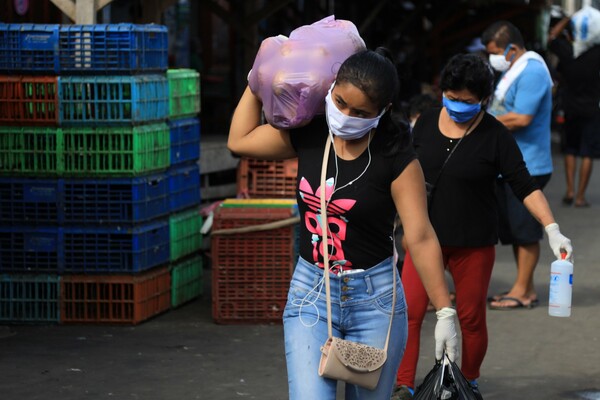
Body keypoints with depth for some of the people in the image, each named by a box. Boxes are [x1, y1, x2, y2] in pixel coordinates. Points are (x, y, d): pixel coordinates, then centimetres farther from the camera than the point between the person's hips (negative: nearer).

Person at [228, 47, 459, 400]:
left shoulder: (396, 158, -12)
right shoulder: (308, 135, 0)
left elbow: (421, 238, -13)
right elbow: (240, 140, 15)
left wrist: (445, 312, -15)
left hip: (374, 297, -2)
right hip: (310, 292, 3)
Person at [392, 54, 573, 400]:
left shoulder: (495, 136, -10)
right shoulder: (427, 123, 0)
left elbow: (525, 186, -12)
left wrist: (553, 230, -22)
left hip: (474, 244, -2)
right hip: (427, 237, 2)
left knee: (472, 318, 8)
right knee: (410, 312, -7)